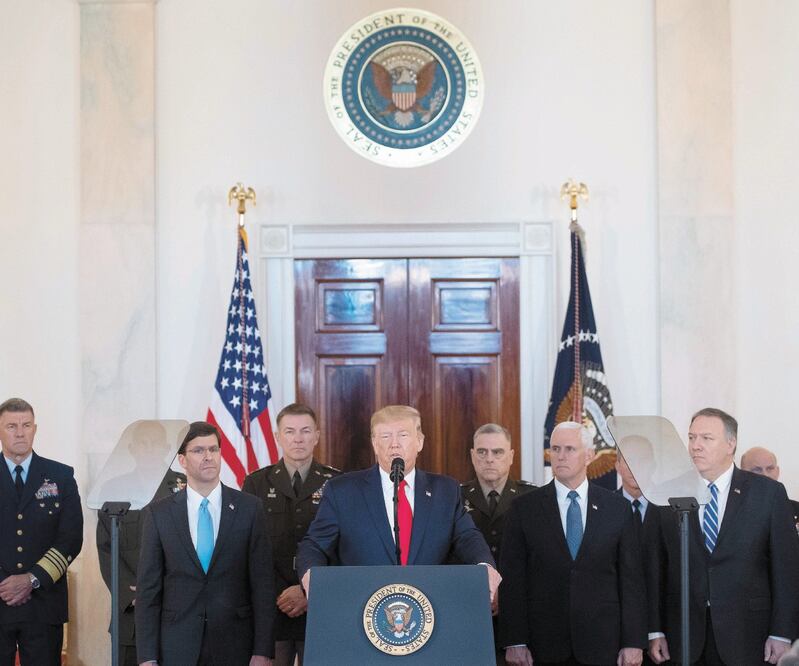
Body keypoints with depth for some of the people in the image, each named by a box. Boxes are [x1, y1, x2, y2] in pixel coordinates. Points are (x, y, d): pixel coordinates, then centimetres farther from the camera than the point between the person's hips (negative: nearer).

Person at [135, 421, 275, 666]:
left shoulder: (249, 508, 1)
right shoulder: (158, 514, 2)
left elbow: (262, 583, 0)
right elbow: (148, 589, 1)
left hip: (234, 645, 0)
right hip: (177, 646, 0)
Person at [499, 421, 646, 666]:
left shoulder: (617, 508, 5)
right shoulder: (524, 508, 3)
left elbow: (631, 578, 4)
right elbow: (512, 579, 0)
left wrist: (633, 642, -2)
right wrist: (515, 642, -6)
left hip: (602, 645, 0)